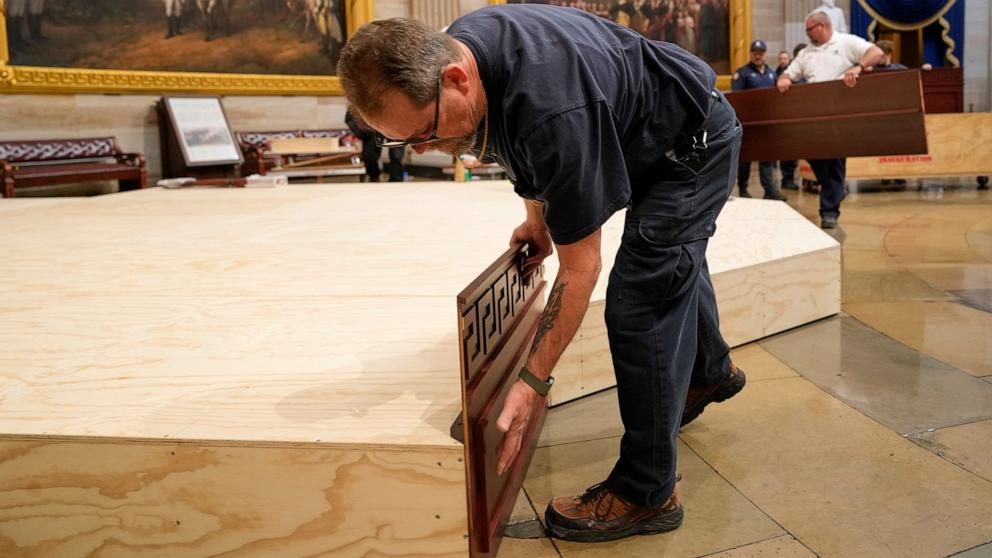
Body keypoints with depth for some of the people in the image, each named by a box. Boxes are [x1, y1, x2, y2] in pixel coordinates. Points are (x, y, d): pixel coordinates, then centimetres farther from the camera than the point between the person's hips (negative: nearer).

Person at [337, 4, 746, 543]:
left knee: (639, 301, -16)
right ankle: (711, 370, 56)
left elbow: (578, 270, -36)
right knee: (672, 262, 27)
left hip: (695, 141, -9)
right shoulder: (451, 49, -18)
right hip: (645, 142, 9)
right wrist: (537, 216, 6)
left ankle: (645, 494, -3)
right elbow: (524, 148, 6)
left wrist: (532, 381, -32)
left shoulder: (552, 113, -45)